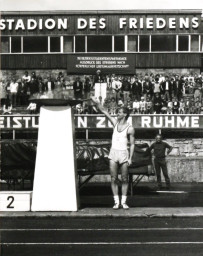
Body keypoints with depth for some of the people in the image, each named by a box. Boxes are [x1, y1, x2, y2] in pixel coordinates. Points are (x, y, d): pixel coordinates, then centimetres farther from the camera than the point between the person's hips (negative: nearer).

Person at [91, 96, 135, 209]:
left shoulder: (130, 129, -4)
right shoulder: (115, 123, 7)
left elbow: (132, 144, -3)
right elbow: (104, 111, 5)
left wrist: (130, 158, -10)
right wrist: (96, 102, -4)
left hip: (124, 154, -3)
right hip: (113, 153, 3)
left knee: (125, 179, 2)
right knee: (114, 179, 1)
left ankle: (124, 201, 10)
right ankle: (116, 202, 5)